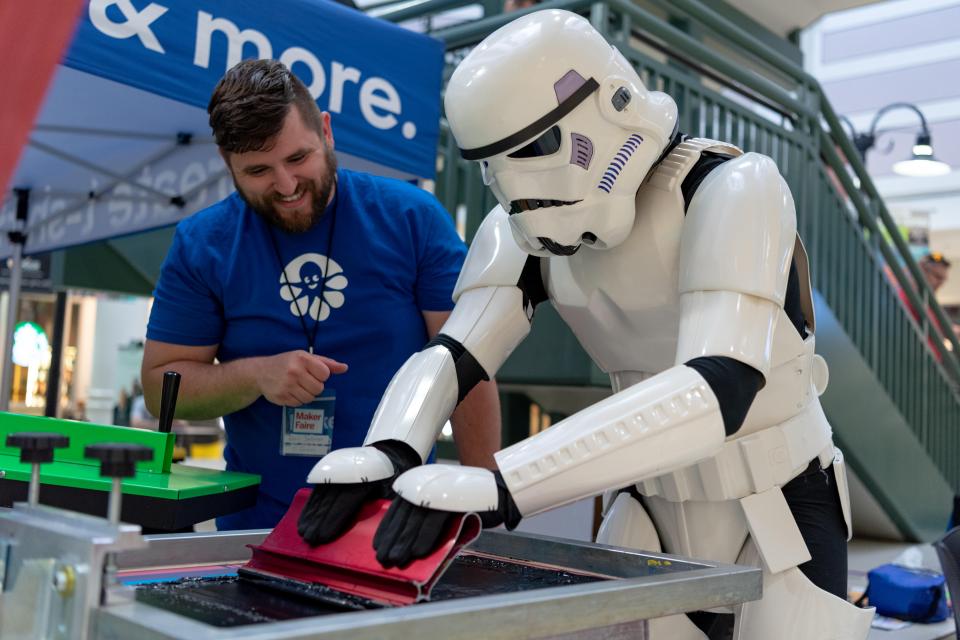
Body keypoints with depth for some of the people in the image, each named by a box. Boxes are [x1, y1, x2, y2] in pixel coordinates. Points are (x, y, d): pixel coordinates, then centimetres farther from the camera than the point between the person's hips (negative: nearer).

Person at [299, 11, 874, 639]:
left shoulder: (732, 190, -26)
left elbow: (721, 388, -40)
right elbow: (450, 354, -14)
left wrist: (501, 484, -49)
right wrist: (383, 452, -37)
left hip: (779, 507, -4)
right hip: (655, 508, 4)